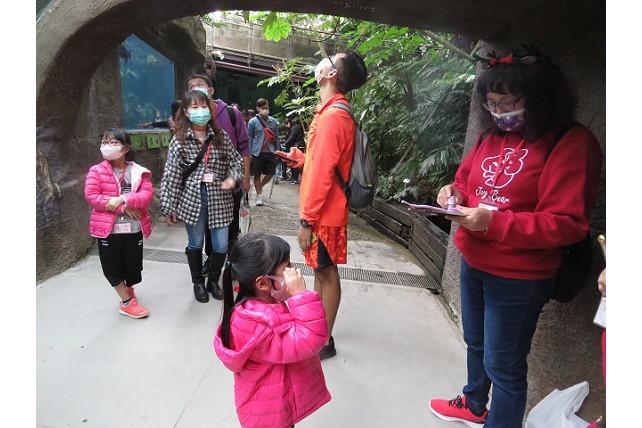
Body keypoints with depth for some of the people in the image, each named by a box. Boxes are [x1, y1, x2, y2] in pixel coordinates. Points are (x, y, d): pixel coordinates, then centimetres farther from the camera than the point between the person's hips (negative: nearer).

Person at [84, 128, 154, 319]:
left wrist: (122, 199, -24)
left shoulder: (138, 171, 0)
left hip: (134, 229, 1)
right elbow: (92, 196, -12)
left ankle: (129, 292, 43)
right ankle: (127, 303, 23)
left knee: (133, 265, 14)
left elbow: (147, 195, -10)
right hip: (108, 228, -1)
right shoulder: (96, 171, -3)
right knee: (113, 267, 8)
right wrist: (122, 209, -18)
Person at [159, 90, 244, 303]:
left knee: (221, 246, 5)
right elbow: (171, 175, -3)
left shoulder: (221, 136, 1)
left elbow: (236, 160, 8)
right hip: (192, 199, -1)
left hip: (219, 199, 1)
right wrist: (169, 207, -3)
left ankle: (213, 281, 31)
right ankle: (198, 283, 35)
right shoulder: (179, 141, -4)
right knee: (195, 244, 13)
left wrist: (233, 178, -13)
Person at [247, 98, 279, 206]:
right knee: (257, 175, 5)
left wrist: (277, 151, 9)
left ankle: (260, 187, 32)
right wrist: (249, 153, -5)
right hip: (257, 152, -3)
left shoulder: (273, 121, 6)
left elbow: (276, 137, 12)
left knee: (271, 173, 6)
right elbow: (249, 138, 0)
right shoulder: (253, 122, -3)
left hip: (270, 152, 3)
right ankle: (259, 195, 19)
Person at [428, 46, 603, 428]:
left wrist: (494, 223, -29)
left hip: (518, 278, -7)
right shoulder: (492, 137, 5)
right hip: (473, 264, 8)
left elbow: (567, 224, -21)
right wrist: (455, 193, -8)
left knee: (504, 364, 7)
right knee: (476, 343, 26)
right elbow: (467, 180, 16)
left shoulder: (573, 143, -16)